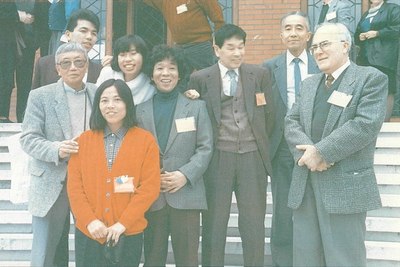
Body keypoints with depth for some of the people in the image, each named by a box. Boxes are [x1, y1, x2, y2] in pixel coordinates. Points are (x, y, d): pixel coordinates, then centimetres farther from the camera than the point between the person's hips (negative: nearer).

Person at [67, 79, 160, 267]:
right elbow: (74, 186, 3)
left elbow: (150, 187, -5)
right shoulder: (84, 140, 6)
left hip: (128, 234, -1)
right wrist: (90, 220, -10)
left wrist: (122, 223, -12)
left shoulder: (145, 140, 0)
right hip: (88, 233, 2)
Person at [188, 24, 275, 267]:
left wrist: (259, 144, 12)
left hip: (252, 158, 1)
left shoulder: (260, 75, 6)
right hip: (218, 158, -1)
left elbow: (269, 115, 11)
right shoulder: (200, 78, 2)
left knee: (254, 224, 6)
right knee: (214, 223, 5)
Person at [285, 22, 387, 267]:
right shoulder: (309, 84, 19)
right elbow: (291, 122, 10)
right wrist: (306, 151, -11)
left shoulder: (371, 78, -2)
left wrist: (322, 152, -16)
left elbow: (367, 124, -15)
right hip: (305, 185, 6)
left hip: (345, 185, -6)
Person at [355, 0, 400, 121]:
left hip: (383, 59, -7)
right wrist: (360, 37, 5)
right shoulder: (365, 14, 25)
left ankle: (384, 121, -9)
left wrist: (377, 33, -12)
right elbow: (356, 36, 29)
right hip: (365, 59, 7)